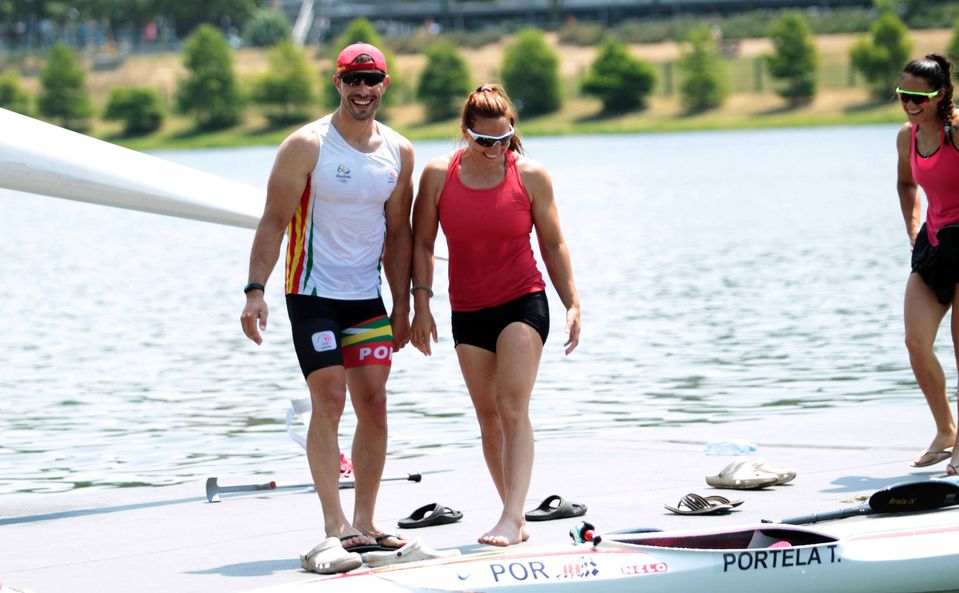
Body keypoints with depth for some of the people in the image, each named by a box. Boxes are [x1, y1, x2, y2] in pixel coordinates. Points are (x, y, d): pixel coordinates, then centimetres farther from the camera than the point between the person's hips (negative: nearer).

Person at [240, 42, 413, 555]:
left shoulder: (399, 152, 6)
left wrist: (402, 306, 10)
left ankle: (364, 521, 10)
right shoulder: (307, 146, -8)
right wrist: (255, 290, -18)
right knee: (329, 400, -12)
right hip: (313, 293, -5)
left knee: (374, 403, 2)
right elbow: (273, 221, -9)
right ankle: (334, 524, -12)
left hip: (368, 296, 5)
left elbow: (397, 234, 12)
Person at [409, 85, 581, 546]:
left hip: (523, 303, -3)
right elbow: (422, 243, 5)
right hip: (468, 312, 3)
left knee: (513, 406, -16)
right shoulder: (438, 175, -2)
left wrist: (572, 305, 1)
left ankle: (511, 519, -24)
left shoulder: (531, 176, -4)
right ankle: (517, 518, 15)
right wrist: (421, 306, 1)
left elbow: (553, 245, 4)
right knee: (488, 417, 6)